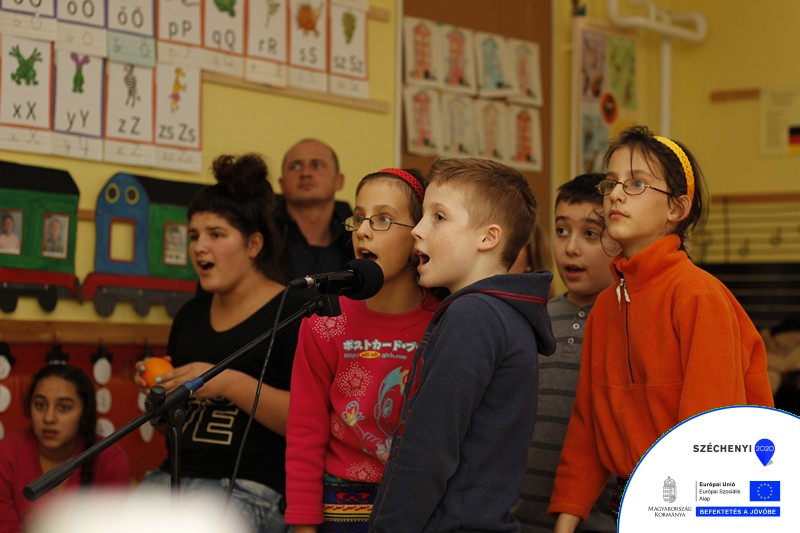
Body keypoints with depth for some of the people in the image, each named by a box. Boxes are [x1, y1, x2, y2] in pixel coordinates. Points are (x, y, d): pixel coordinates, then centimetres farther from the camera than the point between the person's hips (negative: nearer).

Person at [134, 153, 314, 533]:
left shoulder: (294, 312, -4)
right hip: (174, 475, 7)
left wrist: (230, 383, -20)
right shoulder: (191, 315, 17)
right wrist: (156, 388, 5)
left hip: (249, 489, -7)